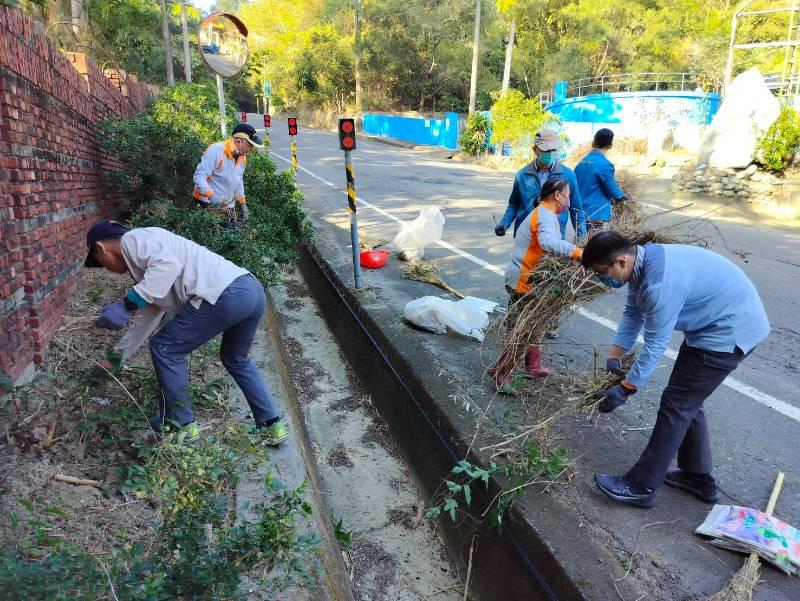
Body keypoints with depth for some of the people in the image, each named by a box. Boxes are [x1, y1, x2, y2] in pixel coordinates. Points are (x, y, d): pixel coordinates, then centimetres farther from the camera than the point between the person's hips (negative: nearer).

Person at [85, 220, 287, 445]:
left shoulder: (133, 239, 7)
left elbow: (168, 265, -15)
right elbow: (145, 317, 41)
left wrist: (125, 304, -9)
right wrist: (115, 358, 51)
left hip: (225, 295, -10)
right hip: (251, 289, 10)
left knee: (165, 349, 10)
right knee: (236, 359, 32)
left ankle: (179, 424, 24)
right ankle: (271, 425, 32)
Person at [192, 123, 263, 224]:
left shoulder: (242, 158, 6)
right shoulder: (216, 151, -19)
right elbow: (199, 176, -22)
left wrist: (242, 203, 13)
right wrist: (211, 196, -33)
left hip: (228, 207, 7)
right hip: (208, 205, -7)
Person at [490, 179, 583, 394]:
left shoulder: (541, 213, 16)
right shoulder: (546, 216, -18)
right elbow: (548, 242, -39)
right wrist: (576, 252, -44)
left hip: (526, 280, 11)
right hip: (523, 283, -11)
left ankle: (533, 367, 34)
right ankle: (500, 374, 5)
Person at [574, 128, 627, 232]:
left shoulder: (581, 162, 9)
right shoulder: (604, 164, -13)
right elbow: (613, 190, -7)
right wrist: (623, 196, 15)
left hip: (579, 215, 8)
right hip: (595, 216, -7)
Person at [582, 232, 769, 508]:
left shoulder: (661, 284, -32)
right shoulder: (642, 261, -2)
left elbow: (655, 345, -24)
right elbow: (632, 314, 8)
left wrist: (625, 389, -13)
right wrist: (613, 360, 5)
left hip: (730, 331, -10)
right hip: (715, 323, 10)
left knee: (676, 404, -5)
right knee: (687, 402, 16)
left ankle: (641, 486, 6)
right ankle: (698, 477, 32)